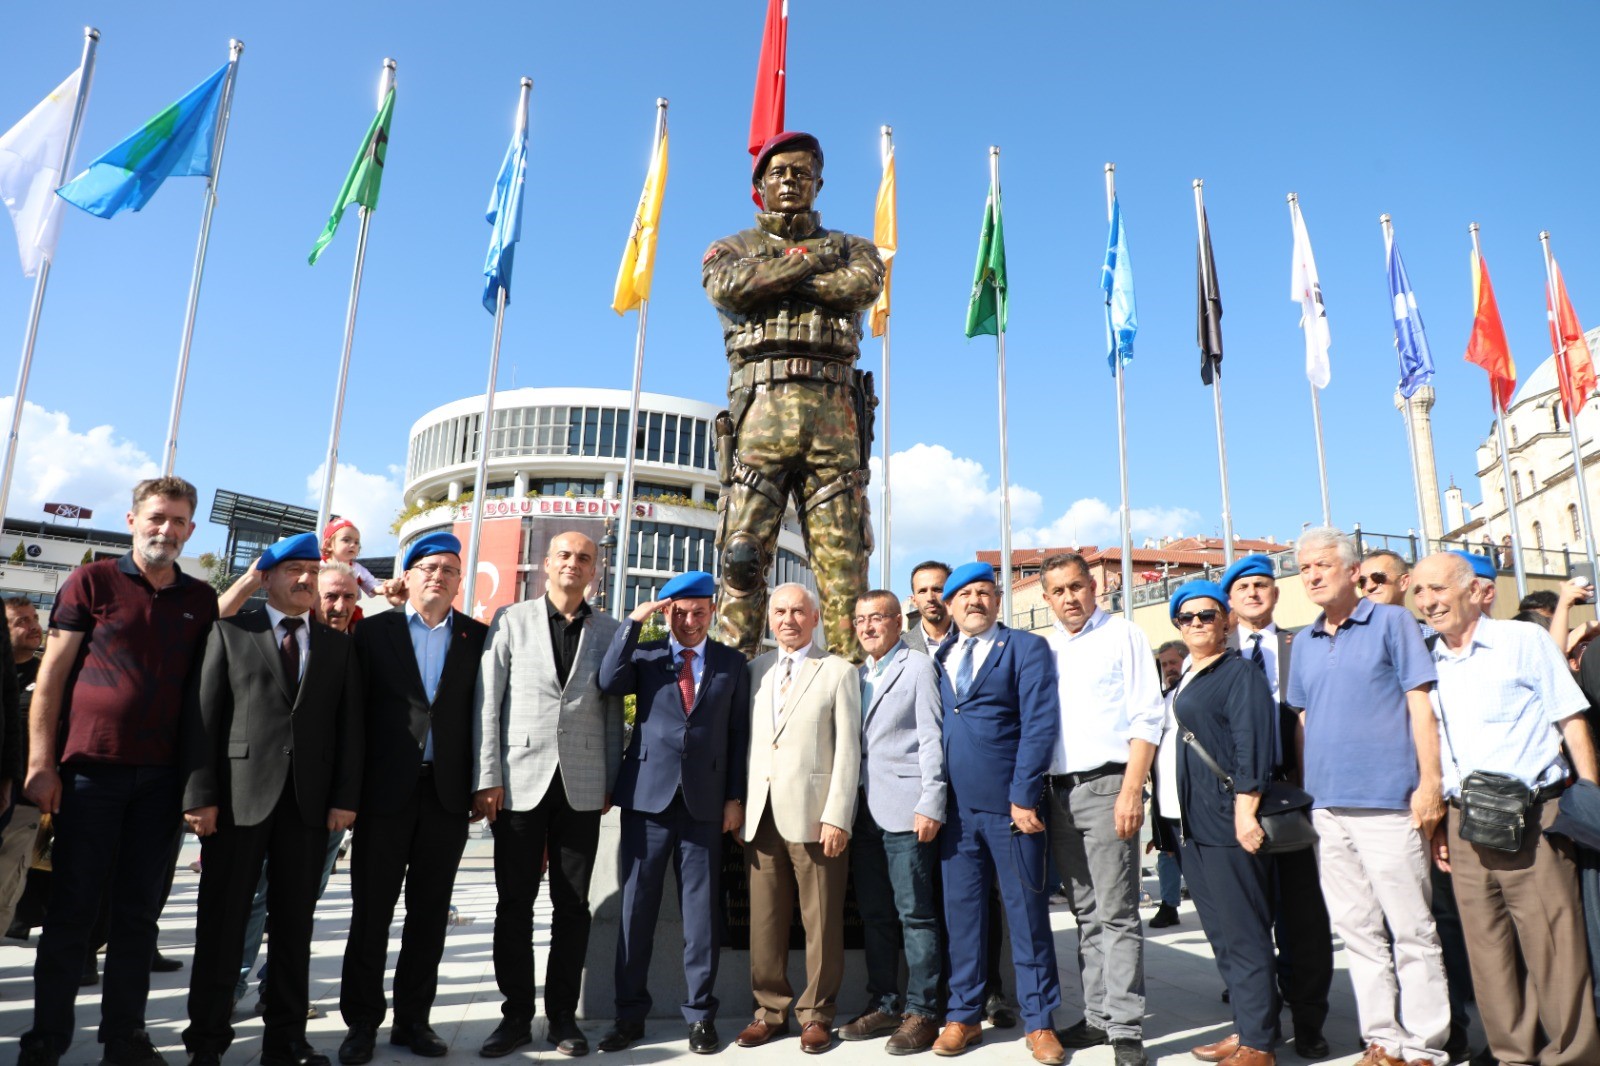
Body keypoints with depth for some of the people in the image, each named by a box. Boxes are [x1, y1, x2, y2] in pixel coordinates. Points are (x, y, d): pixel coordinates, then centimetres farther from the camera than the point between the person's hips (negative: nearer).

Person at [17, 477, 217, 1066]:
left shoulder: (201, 599, 8)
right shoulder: (92, 582, 0)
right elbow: (50, 676, -1)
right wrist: (41, 764, -7)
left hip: (161, 776, 3)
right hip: (91, 770, -2)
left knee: (139, 912, 9)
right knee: (71, 910, 6)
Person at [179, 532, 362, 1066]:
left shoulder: (338, 646, 12)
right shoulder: (231, 632, 6)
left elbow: (349, 725, 6)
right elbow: (202, 715, -1)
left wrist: (345, 796, -3)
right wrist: (200, 793, -9)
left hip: (309, 801, 2)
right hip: (237, 796, -2)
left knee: (295, 923, 8)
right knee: (222, 920, 6)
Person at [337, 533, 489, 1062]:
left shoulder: (479, 637, 6)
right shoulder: (374, 631, 4)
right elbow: (354, 710, 2)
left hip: (447, 794, 1)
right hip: (385, 791, -1)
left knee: (429, 915, 11)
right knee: (371, 913, 8)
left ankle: (413, 1018, 25)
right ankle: (362, 1021, 23)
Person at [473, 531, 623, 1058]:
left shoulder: (608, 631, 6)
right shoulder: (511, 621, 3)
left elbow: (613, 712, 7)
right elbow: (488, 702, 0)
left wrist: (610, 782, 3)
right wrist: (487, 777, -6)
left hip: (582, 787, 1)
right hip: (519, 782, -1)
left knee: (573, 905, 8)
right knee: (514, 904, 7)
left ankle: (563, 1015, 21)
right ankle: (516, 1015, 22)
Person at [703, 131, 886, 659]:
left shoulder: (850, 247, 23)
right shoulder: (731, 248, 21)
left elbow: (864, 284, -2)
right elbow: (728, 287, -4)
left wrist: (773, 276, 1)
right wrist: (811, 258, 2)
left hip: (834, 411, 1)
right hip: (761, 409, -1)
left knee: (843, 558, -3)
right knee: (743, 552, -8)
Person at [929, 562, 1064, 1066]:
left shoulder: (1027, 648, 0)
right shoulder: (940, 659, 14)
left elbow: (1040, 724, -8)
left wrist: (1023, 796, -14)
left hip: (1010, 803, -4)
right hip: (956, 807, 4)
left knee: (1027, 912, 6)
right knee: (960, 911, 10)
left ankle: (1039, 1022, 19)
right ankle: (963, 1015, 23)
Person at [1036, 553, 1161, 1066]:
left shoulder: (1123, 635, -1)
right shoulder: (1044, 648, 13)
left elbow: (1146, 718, -7)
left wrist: (1131, 791, -14)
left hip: (1106, 785, -5)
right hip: (1059, 790, 5)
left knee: (1116, 913, -4)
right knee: (1086, 914, 13)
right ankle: (1097, 1016, 22)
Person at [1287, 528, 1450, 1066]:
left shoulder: (1391, 622, 0)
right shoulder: (1304, 642, 14)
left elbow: (1420, 703, -5)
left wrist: (1429, 782, -10)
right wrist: (1308, 787, 13)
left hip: (1387, 800, -5)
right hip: (1327, 805, 5)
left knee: (1411, 930, 3)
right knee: (1357, 930, 10)